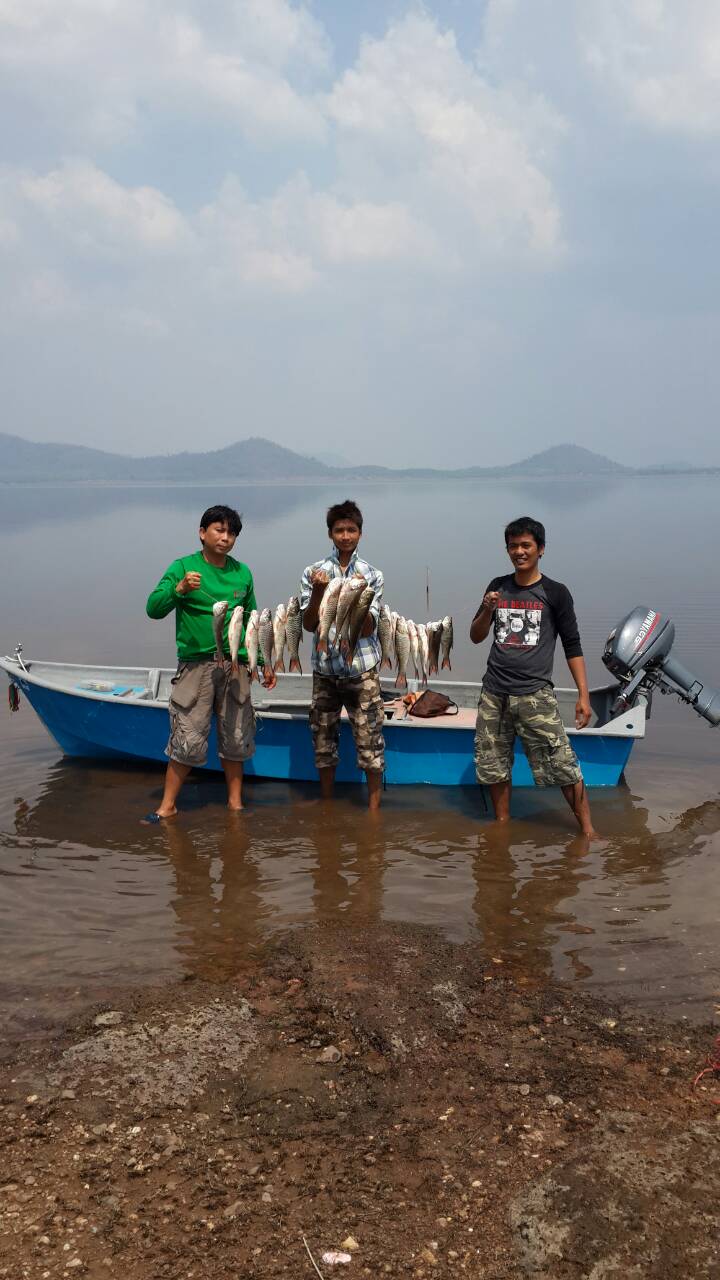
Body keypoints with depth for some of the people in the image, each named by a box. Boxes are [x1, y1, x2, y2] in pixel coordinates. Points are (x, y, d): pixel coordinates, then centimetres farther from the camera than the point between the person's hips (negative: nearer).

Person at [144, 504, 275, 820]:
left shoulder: (242, 573, 10)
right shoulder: (183, 567, -3)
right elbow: (154, 609, -10)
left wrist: (264, 662, 16)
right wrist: (179, 589, -27)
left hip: (235, 666, 4)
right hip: (196, 664, -4)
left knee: (235, 737, 10)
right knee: (187, 738, -4)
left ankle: (235, 801, 23)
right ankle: (168, 805, 9)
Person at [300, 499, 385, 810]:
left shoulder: (372, 575, -2)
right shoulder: (313, 572, 0)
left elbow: (367, 629, -8)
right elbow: (309, 624, -5)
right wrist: (319, 591, -20)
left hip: (362, 671, -1)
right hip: (324, 671, 2)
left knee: (370, 742, 0)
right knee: (323, 740, 11)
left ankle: (373, 810, 11)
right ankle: (326, 805, 28)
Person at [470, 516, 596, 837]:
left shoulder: (555, 593, 0)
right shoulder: (498, 587, 10)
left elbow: (572, 647, 0)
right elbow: (476, 637, 14)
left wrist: (583, 696, -7)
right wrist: (487, 611, -6)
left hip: (534, 693, -4)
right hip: (494, 693, 4)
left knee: (563, 765, -10)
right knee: (493, 764, 8)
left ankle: (588, 831, -2)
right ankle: (502, 823, 24)